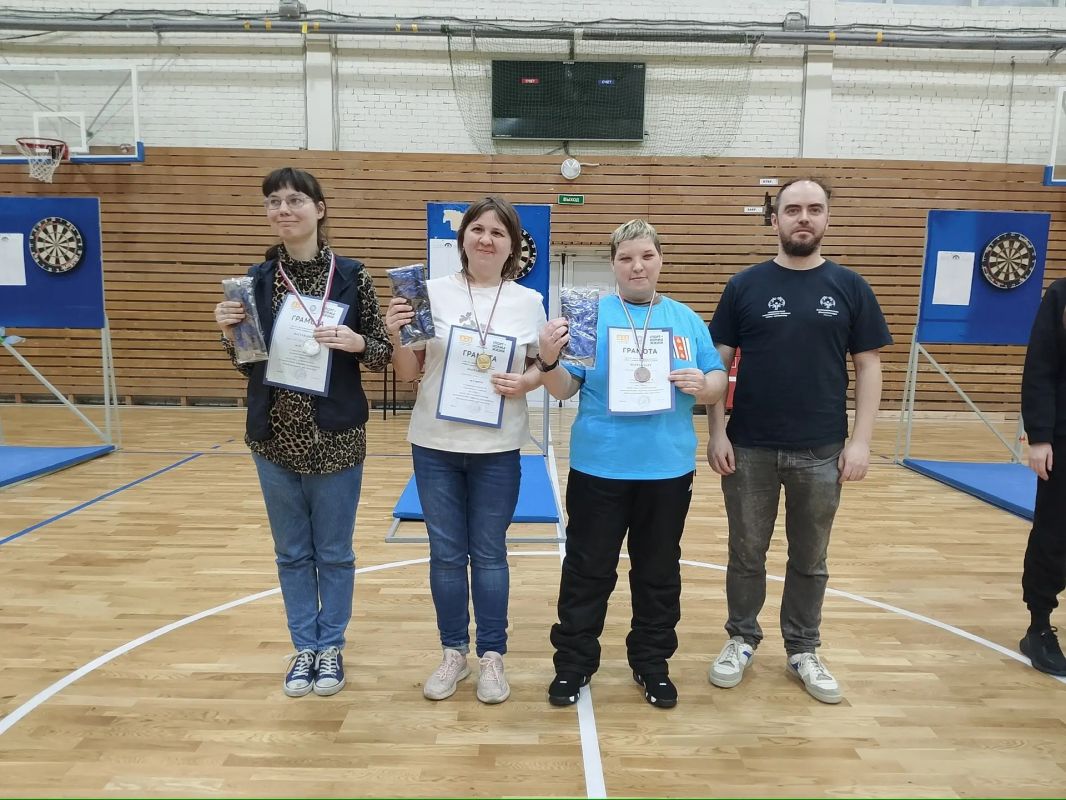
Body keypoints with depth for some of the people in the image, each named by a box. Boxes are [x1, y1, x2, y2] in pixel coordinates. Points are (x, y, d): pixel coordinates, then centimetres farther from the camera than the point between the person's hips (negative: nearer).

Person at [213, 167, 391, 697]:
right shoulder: (257, 279, 2)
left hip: (335, 437, -2)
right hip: (273, 438, 3)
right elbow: (246, 364, 8)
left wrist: (357, 343, -21)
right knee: (292, 552, 15)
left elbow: (381, 356, -1)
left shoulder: (351, 276, -5)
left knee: (334, 551, 11)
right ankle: (305, 646, 33)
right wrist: (228, 332, -10)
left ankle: (331, 646, 31)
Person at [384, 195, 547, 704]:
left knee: (488, 553, 9)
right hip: (435, 444, 1)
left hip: (497, 449, 0)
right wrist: (395, 338, -17)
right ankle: (453, 652, 28)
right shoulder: (434, 291, -1)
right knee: (446, 553, 10)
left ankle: (492, 656, 25)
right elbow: (409, 374, 2)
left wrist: (524, 382, -15)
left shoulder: (529, 302, 0)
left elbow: (541, 368, 7)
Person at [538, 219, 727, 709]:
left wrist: (704, 384, -15)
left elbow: (718, 382, 7)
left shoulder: (687, 319, 6)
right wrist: (548, 361, -24)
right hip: (599, 468, -2)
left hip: (668, 469, 2)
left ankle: (652, 663, 33)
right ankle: (573, 663, 26)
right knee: (588, 570, 9)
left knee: (659, 571, 15)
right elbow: (564, 389, -4)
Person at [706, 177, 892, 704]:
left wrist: (860, 439, -4)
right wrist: (717, 432, -6)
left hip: (821, 452, 1)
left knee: (810, 560, 14)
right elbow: (718, 363, 1)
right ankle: (742, 640, 31)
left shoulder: (850, 288, 3)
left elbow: (868, 365, 3)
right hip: (750, 449, -1)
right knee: (746, 553, 12)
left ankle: (803, 651, 31)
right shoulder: (744, 286, 0)